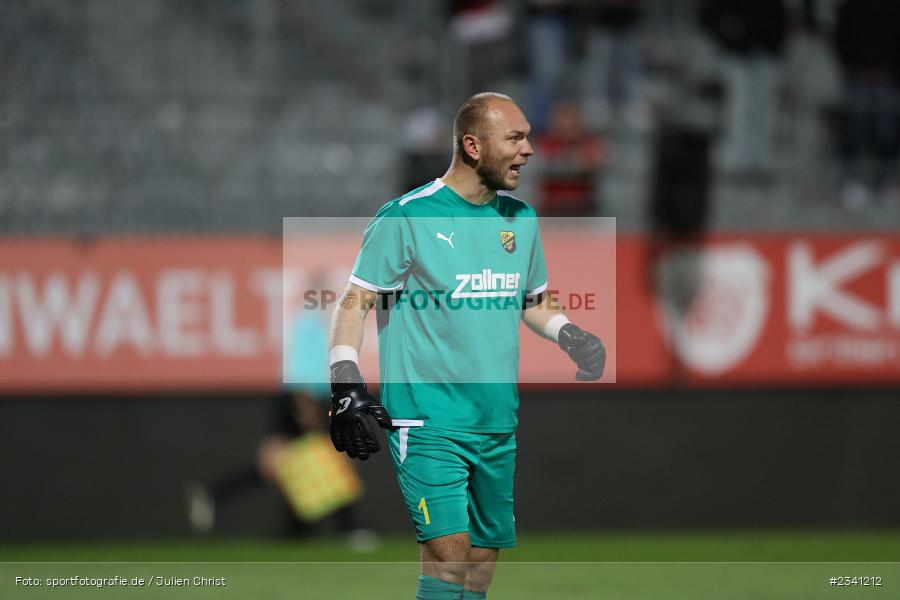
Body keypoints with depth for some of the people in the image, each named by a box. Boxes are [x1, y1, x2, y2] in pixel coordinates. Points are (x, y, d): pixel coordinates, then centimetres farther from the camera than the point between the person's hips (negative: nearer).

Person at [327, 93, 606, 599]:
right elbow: (356, 301, -6)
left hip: (498, 423, 6)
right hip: (427, 419, -6)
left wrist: (573, 338, 6)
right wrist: (345, 385, -16)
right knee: (448, 550, -18)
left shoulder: (521, 219, 11)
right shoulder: (407, 217, -8)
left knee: (484, 557, 7)